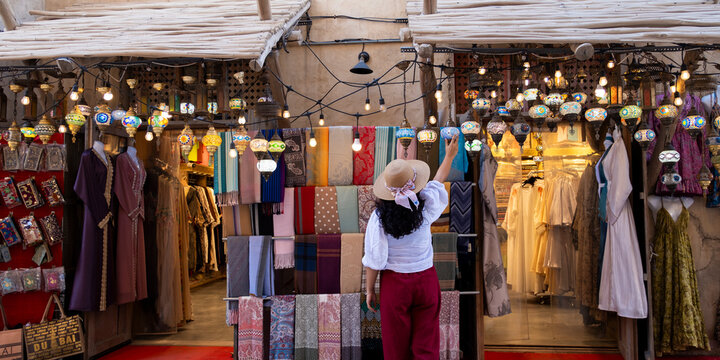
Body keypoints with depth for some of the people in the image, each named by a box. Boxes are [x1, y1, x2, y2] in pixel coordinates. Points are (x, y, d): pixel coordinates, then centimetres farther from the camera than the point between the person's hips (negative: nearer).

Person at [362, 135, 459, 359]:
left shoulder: (379, 218, -18)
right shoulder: (426, 207, -13)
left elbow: (374, 260, -13)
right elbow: (437, 182, 8)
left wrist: (369, 290, 2)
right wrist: (449, 156, 24)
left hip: (395, 283, -1)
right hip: (426, 280, 1)